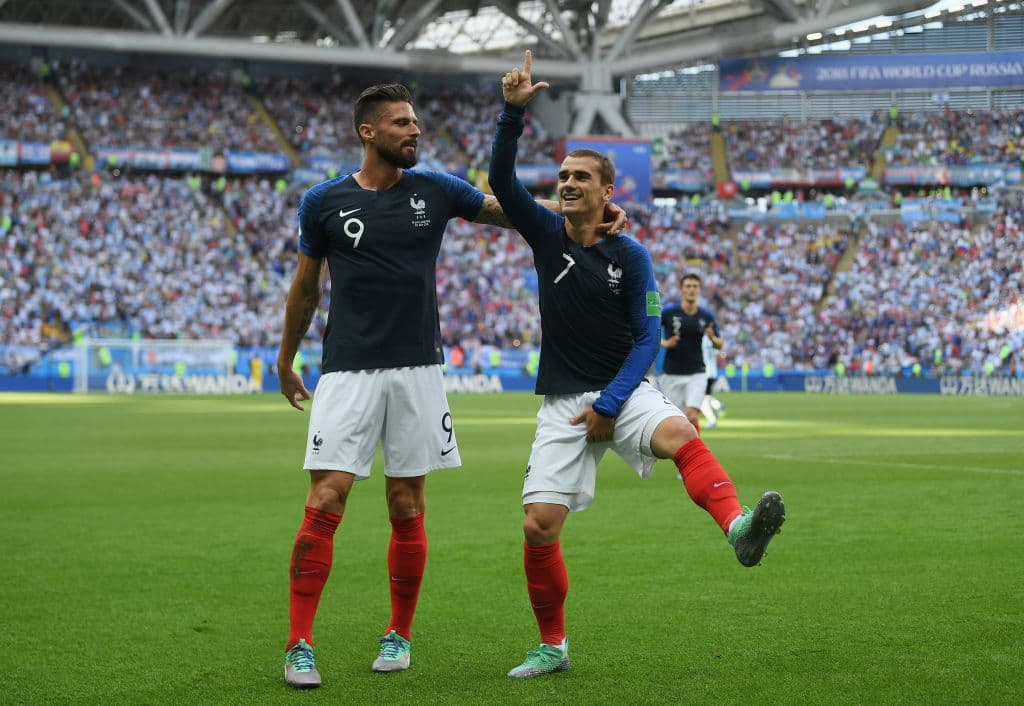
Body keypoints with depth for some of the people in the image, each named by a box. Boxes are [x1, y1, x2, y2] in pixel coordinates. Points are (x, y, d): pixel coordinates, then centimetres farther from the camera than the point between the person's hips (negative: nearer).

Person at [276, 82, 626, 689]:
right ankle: (299, 644, -3)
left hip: (417, 370, 2)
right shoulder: (323, 202, 2)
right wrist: (286, 361, 22)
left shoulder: (435, 190, 5)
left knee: (407, 509, 4)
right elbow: (305, 288, 14)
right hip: (347, 370, -2)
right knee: (325, 505, -11)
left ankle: (400, 635, 20)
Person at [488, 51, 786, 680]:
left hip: (624, 390, -2)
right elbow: (502, 179, -9)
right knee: (539, 527, -6)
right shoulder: (546, 234, 4)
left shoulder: (630, 255, -2)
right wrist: (513, 111, -22)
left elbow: (648, 336, -4)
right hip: (562, 402, 2)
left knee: (680, 434, -36)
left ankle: (737, 527, -58)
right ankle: (552, 646, 12)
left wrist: (610, 405, -14)